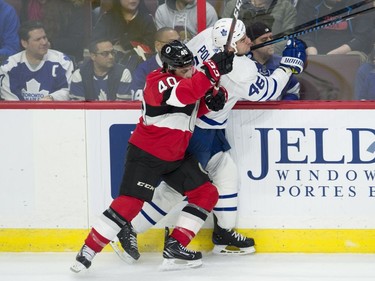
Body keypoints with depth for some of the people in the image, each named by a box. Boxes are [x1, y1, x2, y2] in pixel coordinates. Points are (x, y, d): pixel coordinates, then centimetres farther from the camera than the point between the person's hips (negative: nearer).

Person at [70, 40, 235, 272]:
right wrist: (212, 69, -41)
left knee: (207, 194, 2)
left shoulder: (191, 78, 4)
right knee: (130, 202, -15)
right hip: (145, 154, -8)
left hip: (176, 156, 8)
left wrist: (211, 100, -7)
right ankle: (88, 250, -6)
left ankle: (174, 247, 4)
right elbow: (184, 94, -39)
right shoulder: (159, 81, -20)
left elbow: (195, 109, 16)